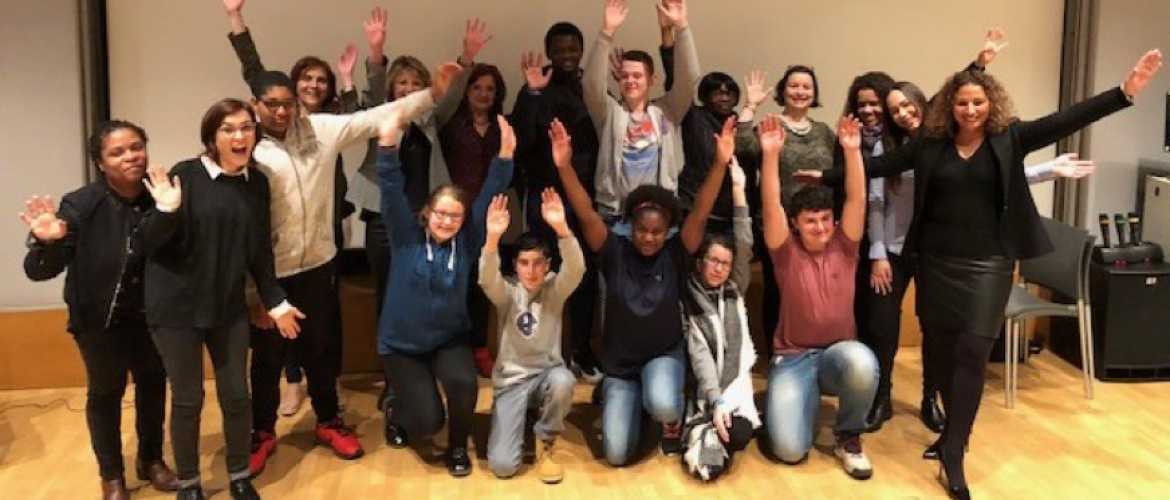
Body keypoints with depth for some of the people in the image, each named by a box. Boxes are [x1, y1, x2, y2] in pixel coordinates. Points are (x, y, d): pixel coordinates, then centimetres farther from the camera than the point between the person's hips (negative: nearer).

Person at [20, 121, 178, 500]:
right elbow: (39, 271, -23)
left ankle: (151, 459, 41)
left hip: (151, 317, 3)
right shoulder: (81, 205, -21)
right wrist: (47, 242, -40)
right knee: (105, 393, 14)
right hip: (100, 321, -2)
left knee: (153, 385, 18)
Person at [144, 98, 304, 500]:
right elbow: (151, 243, -10)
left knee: (236, 395, 9)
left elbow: (260, 250, 8)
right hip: (177, 305, -4)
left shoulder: (257, 182, 2)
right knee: (188, 399, 6)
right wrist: (167, 213, -29)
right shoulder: (186, 175, -12)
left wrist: (275, 301, 6)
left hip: (228, 305, 4)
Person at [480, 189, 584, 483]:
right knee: (502, 465, -17)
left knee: (563, 381, -39)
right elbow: (487, 279, -29)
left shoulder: (555, 289, -4)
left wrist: (561, 228, -45)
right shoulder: (507, 292, -6)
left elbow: (576, 269, -26)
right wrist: (492, 238, -49)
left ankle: (545, 443, -7)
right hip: (511, 379, 0)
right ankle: (520, 418, 20)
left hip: (547, 373, 1)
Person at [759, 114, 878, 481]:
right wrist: (770, 154, -30)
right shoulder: (787, 252, -3)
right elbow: (771, 206, -17)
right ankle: (804, 398, 18)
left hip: (839, 352, 1)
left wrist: (852, 150, -24)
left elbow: (857, 199, -11)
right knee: (789, 449, -20)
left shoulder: (844, 246, 2)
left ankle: (848, 437, -8)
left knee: (863, 363, -38)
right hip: (793, 357, -1)